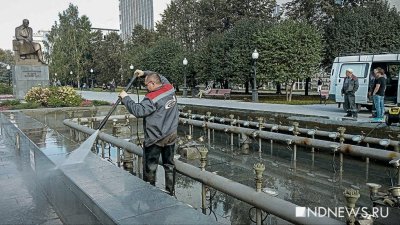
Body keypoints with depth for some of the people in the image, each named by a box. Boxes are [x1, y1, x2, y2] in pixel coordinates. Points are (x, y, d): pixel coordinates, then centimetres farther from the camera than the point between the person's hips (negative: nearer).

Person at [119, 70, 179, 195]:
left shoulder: (152, 98, -22)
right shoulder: (170, 88, 0)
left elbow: (138, 111, -24)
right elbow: (161, 78, 20)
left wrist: (125, 98, -13)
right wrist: (145, 73, 19)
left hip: (155, 139, -7)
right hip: (171, 135, 7)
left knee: (150, 167, 8)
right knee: (169, 165, 15)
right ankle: (170, 191, 25)